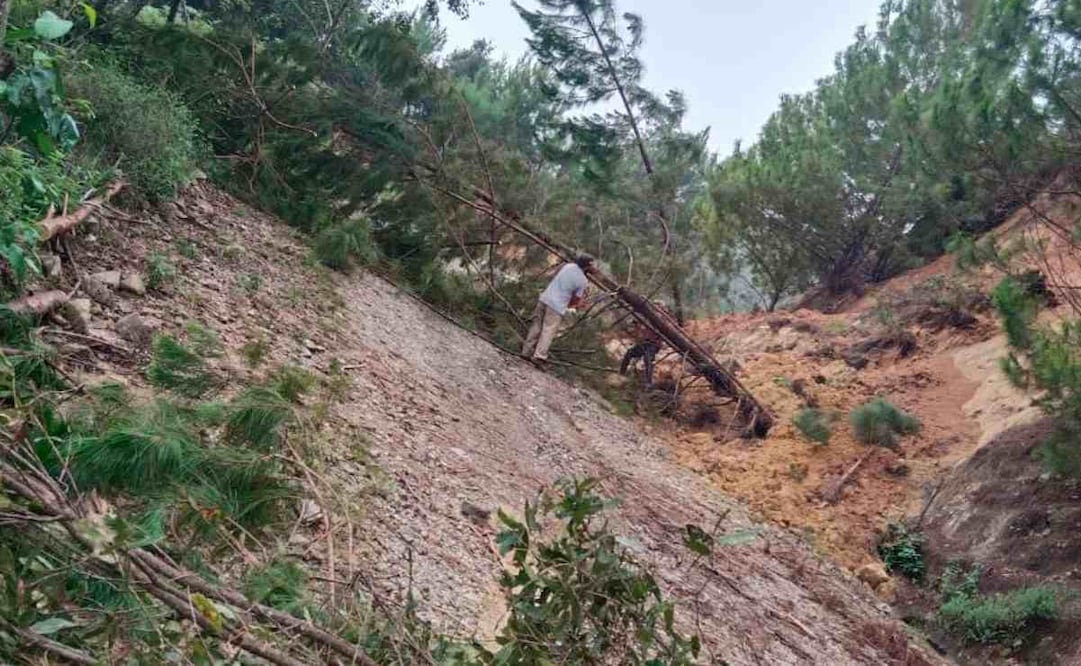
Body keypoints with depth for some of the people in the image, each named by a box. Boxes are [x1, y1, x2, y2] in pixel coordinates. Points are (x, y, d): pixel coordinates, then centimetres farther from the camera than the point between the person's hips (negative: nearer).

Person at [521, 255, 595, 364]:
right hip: (557, 306, -6)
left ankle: (526, 351, 20)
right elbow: (576, 299, -1)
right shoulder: (583, 281, -8)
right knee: (548, 332, 0)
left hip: (544, 298, 6)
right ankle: (539, 356, -5)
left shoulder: (568, 266, 5)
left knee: (536, 326, 14)